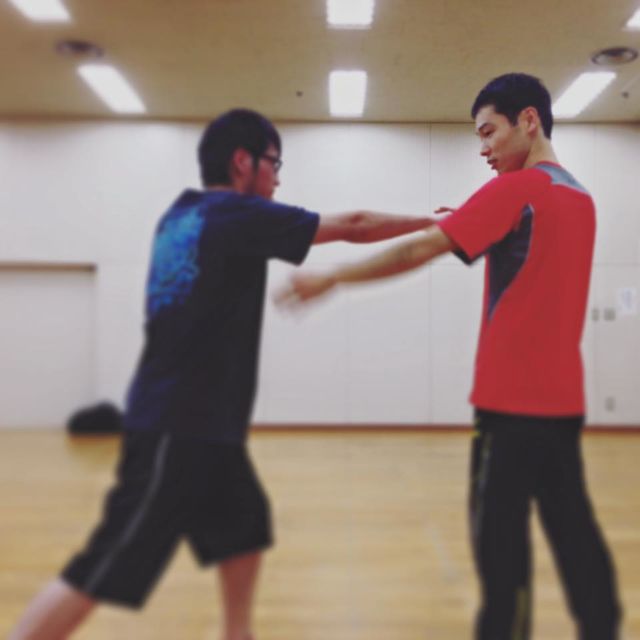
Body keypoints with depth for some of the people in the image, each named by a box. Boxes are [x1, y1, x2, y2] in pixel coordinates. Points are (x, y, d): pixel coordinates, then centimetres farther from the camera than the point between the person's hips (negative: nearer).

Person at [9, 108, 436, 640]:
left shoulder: (182, 216, 12)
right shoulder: (237, 215, -11)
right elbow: (354, 226, -7)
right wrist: (433, 224, 7)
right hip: (178, 428, -9)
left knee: (244, 531, 19)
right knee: (101, 573, -4)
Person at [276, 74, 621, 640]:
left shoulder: (514, 189, -10)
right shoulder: (580, 197, 16)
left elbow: (418, 252, -15)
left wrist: (329, 280, -10)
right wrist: (475, 228, 15)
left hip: (515, 398, -8)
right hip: (563, 398, 8)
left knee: (500, 536, 0)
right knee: (573, 531, 14)